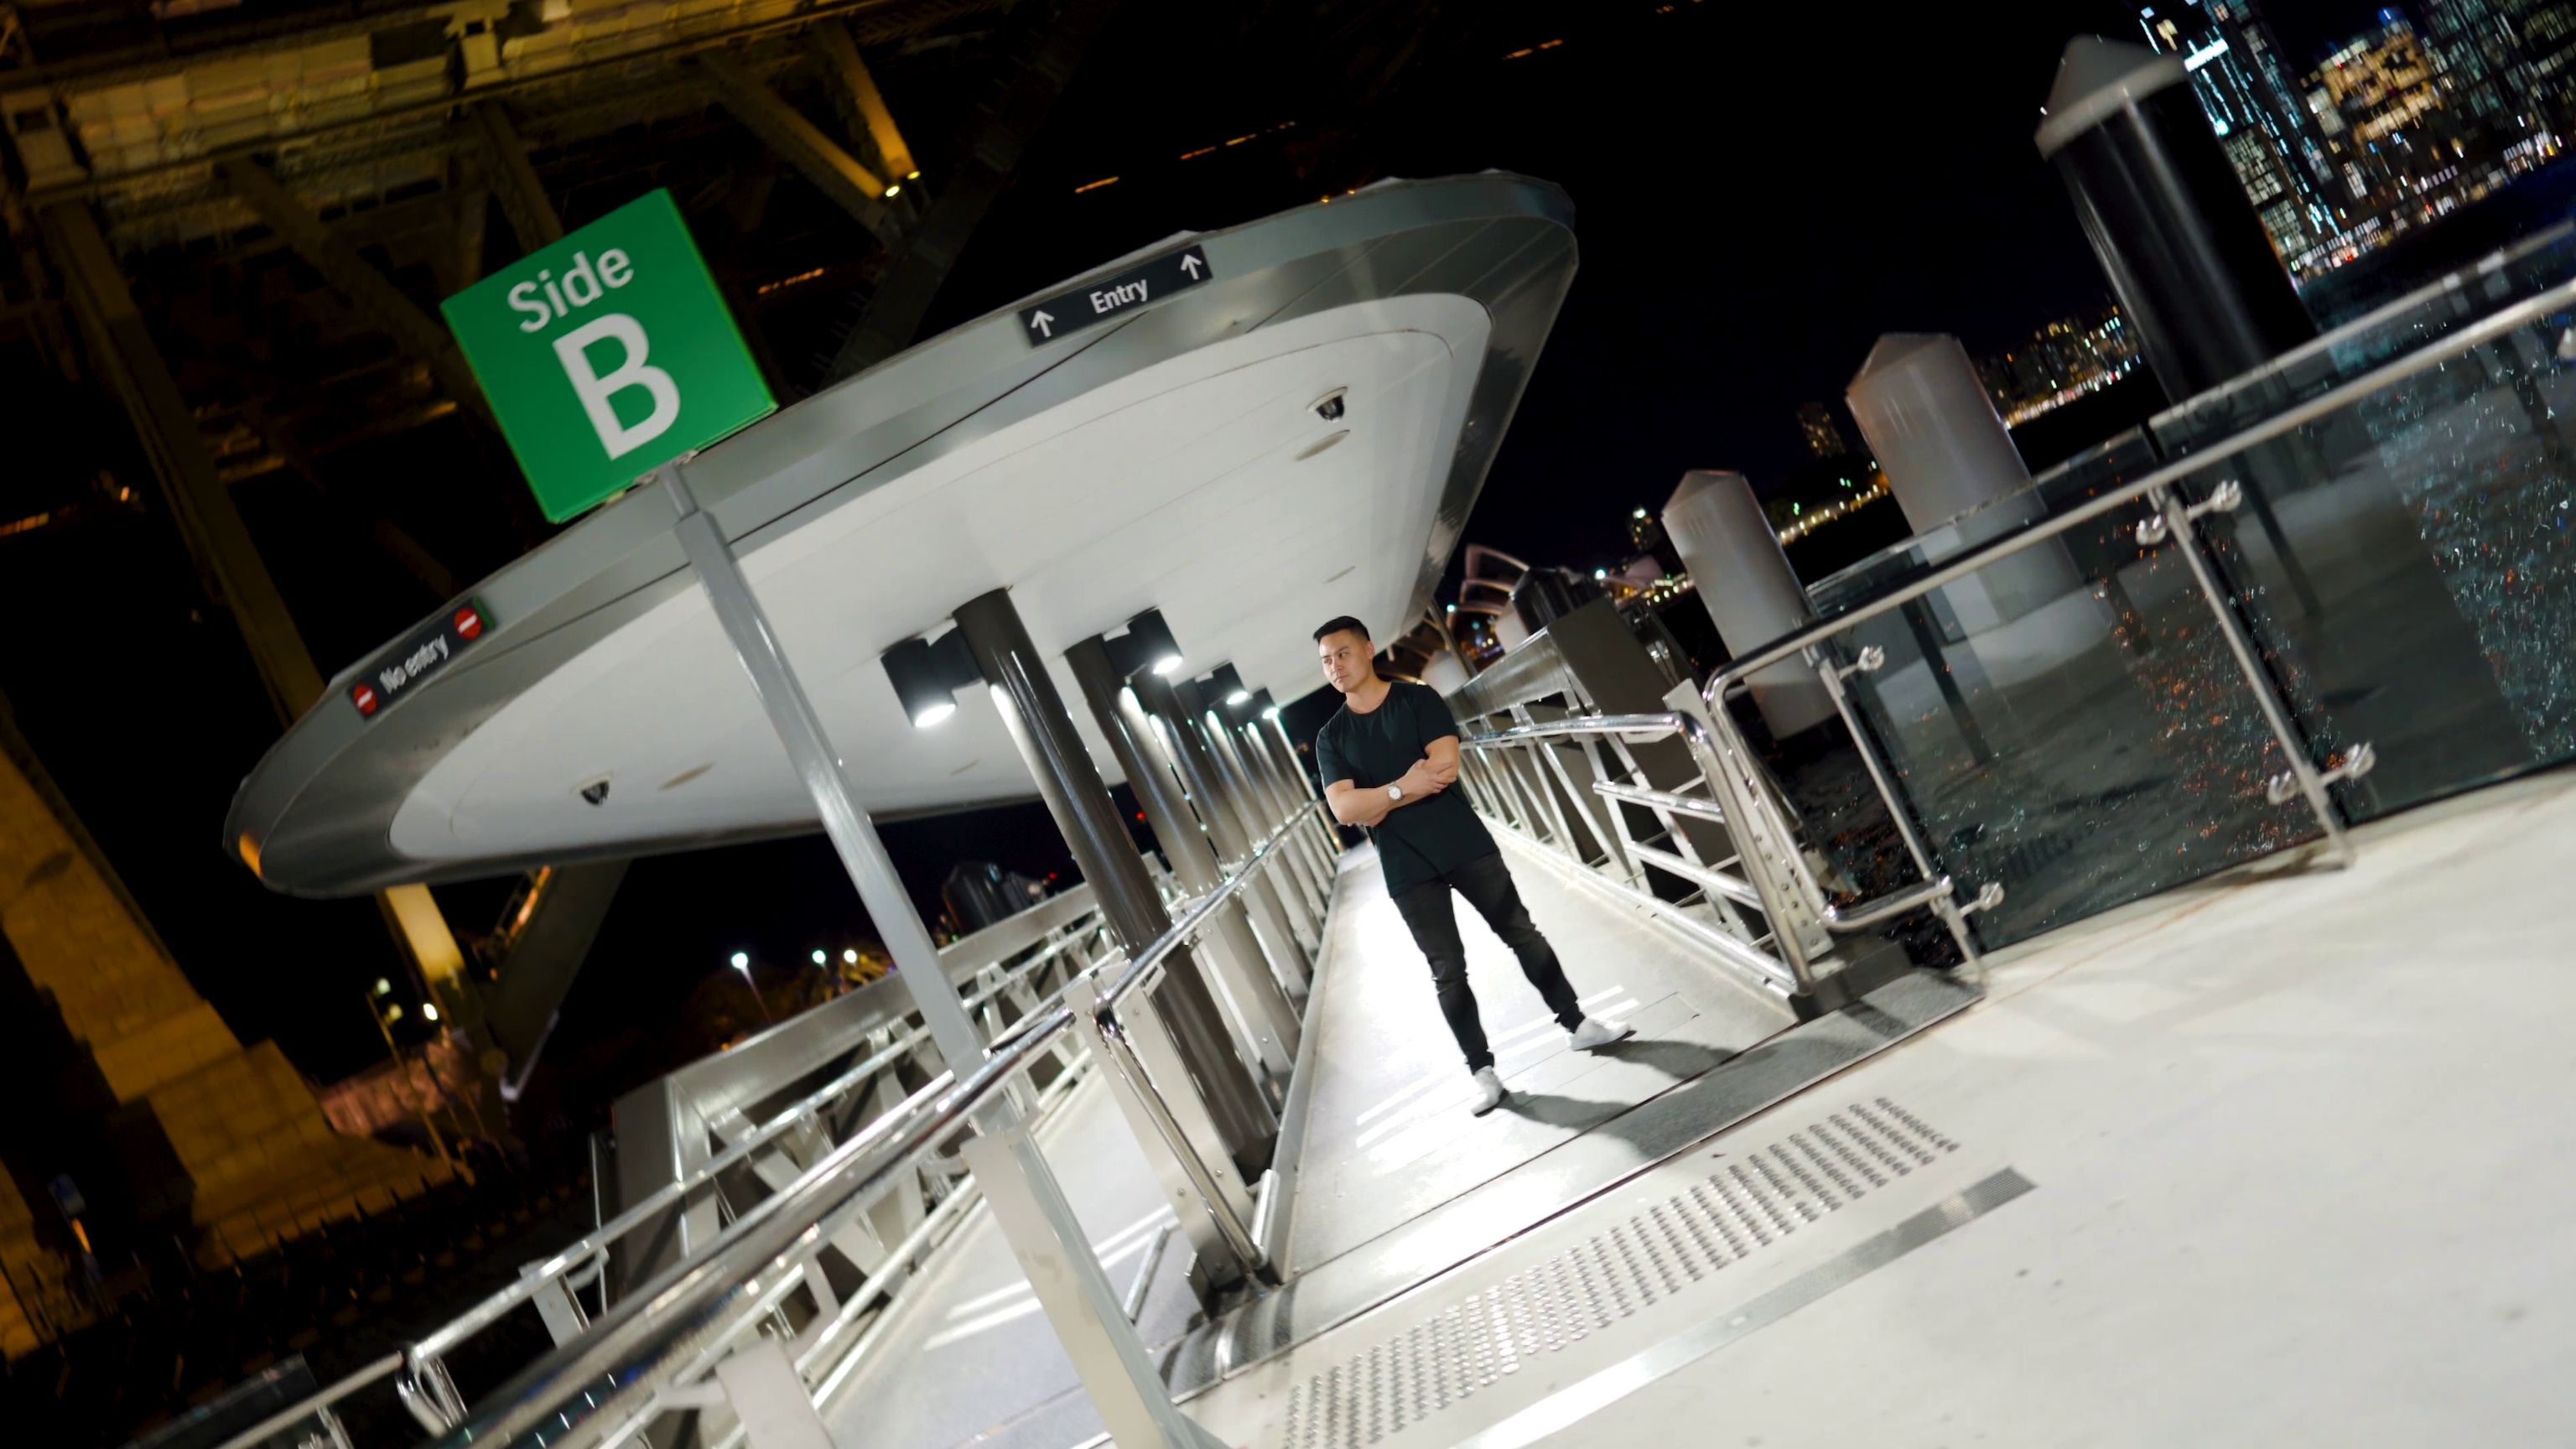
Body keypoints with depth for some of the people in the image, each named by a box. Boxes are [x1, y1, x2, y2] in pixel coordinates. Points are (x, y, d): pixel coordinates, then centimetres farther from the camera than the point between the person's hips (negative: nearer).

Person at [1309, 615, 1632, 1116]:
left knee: (1523, 935, 8)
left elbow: (1445, 766, -15)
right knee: (1447, 971, 3)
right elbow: (1343, 809, -10)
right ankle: (1483, 1071, 10)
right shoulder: (1331, 737, 3)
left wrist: (1379, 802, -13)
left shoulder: (1419, 699, 0)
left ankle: (1578, 1024, 22)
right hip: (1407, 871, 1)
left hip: (1464, 844, 0)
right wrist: (1404, 787, -18)